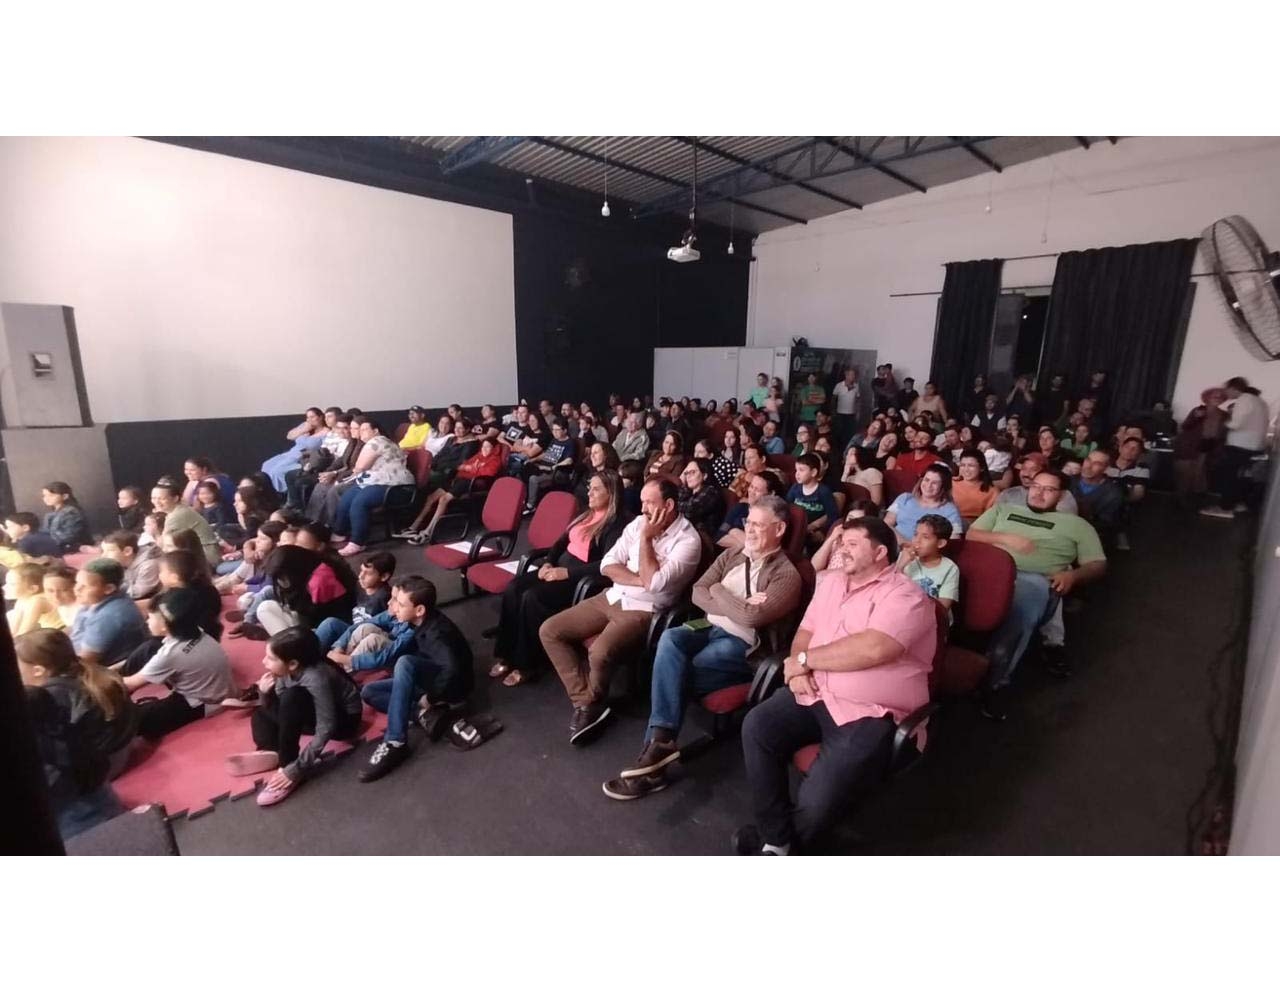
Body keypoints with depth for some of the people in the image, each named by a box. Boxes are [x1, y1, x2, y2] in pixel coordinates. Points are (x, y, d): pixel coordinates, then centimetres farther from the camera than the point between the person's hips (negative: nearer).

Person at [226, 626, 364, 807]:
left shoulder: (316, 678, -33)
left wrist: (296, 770, -32)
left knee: (293, 696, -31)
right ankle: (271, 752, -12)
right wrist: (264, 693, -22)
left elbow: (325, 730, -33)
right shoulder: (287, 669, -12)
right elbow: (277, 706, -3)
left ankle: (287, 765, -21)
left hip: (343, 720, -8)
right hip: (318, 711, 8)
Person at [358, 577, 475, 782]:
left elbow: (452, 668, -42)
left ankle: (395, 743, -30)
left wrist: (431, 699, -28)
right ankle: (424, 715, -12)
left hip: (451, 688, -9)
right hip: (428, 680, 9)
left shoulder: (436, 633, -29)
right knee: (368, 691, 0)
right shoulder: (420, 622, -4)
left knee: (405, 663, -35)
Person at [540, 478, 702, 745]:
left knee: (599, 654, -31)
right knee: (549, 631, -4)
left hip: (644, 610, -7)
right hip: (612, 598, 7)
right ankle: (585, 703, -2)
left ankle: (594, 702, 4)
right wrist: (640, 580, -13)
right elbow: (607, 565, 3)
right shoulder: (638, 523, 7)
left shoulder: (688, 540, -13)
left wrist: (646, 538, -16)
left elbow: (655, 583, -23)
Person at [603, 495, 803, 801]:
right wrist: (737, 604, -11)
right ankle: (661, 740, -27)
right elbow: (698, 593, 2)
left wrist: (719, 592, -8)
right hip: (710, 628, 6)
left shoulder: (786, 575, -8)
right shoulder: (731, 555, 13)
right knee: (670, 638, -27)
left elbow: (751, 617, -23)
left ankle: (658, 743, -11)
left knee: (673, 672, -24)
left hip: (744, 646, -5)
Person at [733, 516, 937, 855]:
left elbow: (872, 649, -25)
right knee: (756, 726, -16)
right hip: (816, 694, 7)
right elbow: (805, 631, 16)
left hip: (871, 714, -6)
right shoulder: (832, 581, 14)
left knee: (818, 795, -21)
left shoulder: (905, 597, -10)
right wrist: (798, 669, -7)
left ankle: (786, 842, 13)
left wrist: (804, 659, -15)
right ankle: (776, 837, -2)